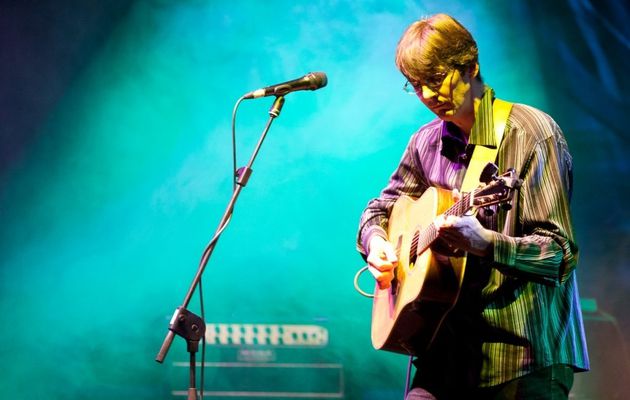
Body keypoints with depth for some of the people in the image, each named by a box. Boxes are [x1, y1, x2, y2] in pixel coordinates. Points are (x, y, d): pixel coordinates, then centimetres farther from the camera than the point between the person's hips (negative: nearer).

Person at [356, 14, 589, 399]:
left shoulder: (532, 134, -11)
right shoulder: (428, 142, 8)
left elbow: (561, 253, -16)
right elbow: (382, 206, 24)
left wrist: (486, 244, -33)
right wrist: (375, 240, 1)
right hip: (453, 342, 5)